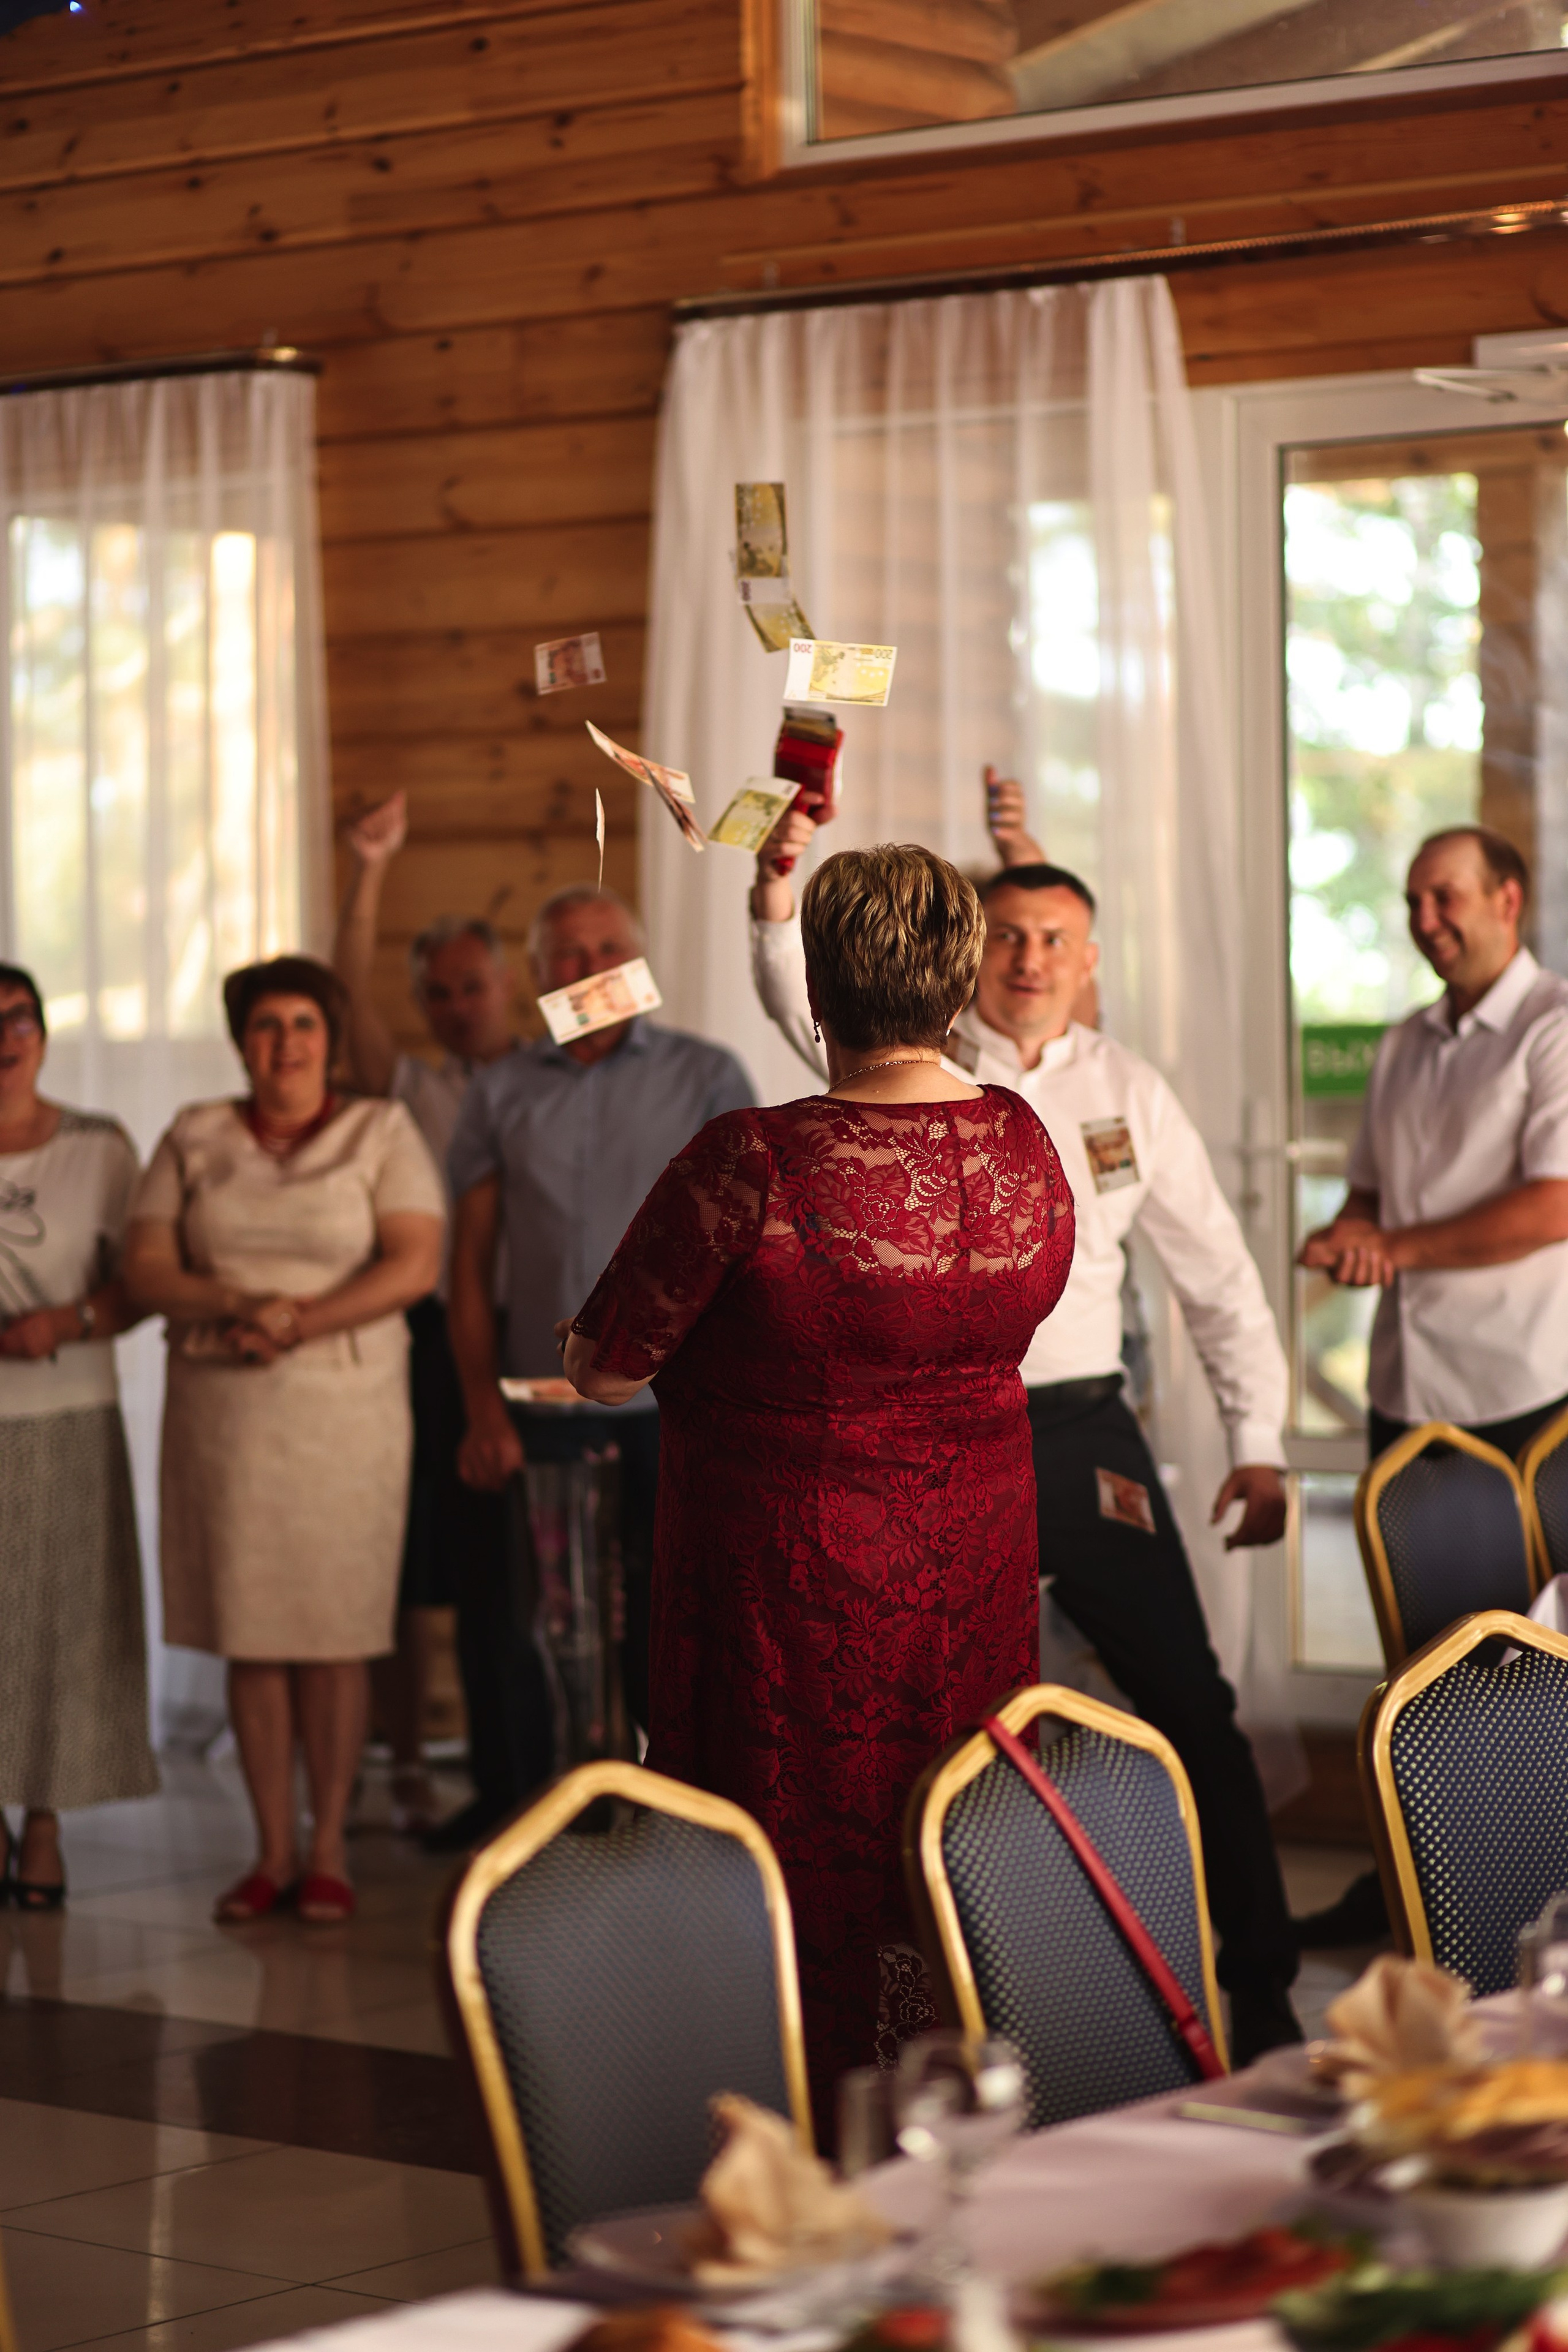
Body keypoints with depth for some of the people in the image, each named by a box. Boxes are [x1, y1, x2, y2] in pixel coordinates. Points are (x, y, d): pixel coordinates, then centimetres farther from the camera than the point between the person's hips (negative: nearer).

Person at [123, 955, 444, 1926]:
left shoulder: (382, 1133, 3)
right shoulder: (196, 1139, 11)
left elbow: (414, 1265, -8)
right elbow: (146, 1269, 4)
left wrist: (299, 1321, -17)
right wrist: (238, 1306, -13)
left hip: (343, 1411, -2)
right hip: (219, 1412, 3)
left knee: (333, 1635, -2)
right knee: (248, 1635, 3)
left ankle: (330, 1848, 8)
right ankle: (273, 1851, 12)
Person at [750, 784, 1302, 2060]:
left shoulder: (1128, 1092, 7)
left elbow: (1218, 1276, 11)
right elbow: (804, 996, -19)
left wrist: (1261, 1446, 5)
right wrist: (777, 887, -38)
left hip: (1084, 1433, 1)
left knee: (1190, 1702, 1)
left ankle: (1262, 1984, 11)